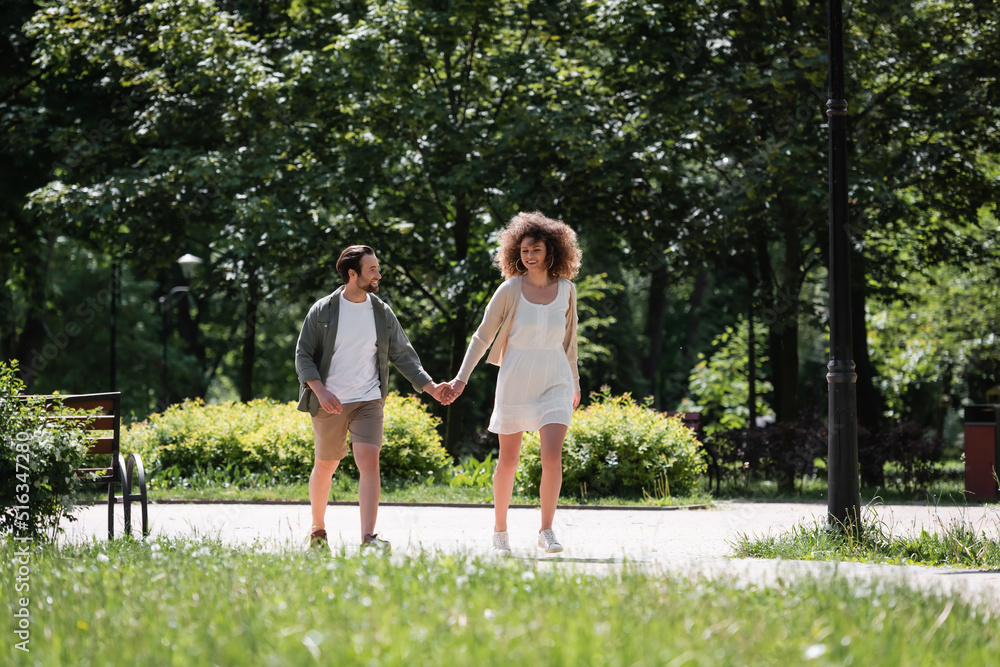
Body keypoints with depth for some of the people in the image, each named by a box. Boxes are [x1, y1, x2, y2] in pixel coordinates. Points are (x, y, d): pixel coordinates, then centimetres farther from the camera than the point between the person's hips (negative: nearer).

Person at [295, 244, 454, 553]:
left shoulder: (382, 313, 5)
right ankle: (317, 530, 32)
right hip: (330, 403, -1)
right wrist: (320, 391, -18)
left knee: (369, 460, -17)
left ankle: (368, 538, -23)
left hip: (368, 401, 1)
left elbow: (403, 355, 8)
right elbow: (303, 356, -2)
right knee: (325, 467, 9)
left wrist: (431, 387, -3)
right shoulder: (323, 311, -3)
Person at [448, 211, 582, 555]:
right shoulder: (510, 290, -5)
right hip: (515, 381, -1)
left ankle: (546, 530, -6)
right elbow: (482, 336, 0)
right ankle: (500, 530, 22)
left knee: (552, 456, -14)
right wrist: (462, 377, -5)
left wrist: (575, 381, 22)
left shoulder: (566, 290, 2)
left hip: (555, 382, 1)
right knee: (508, 461, 7)